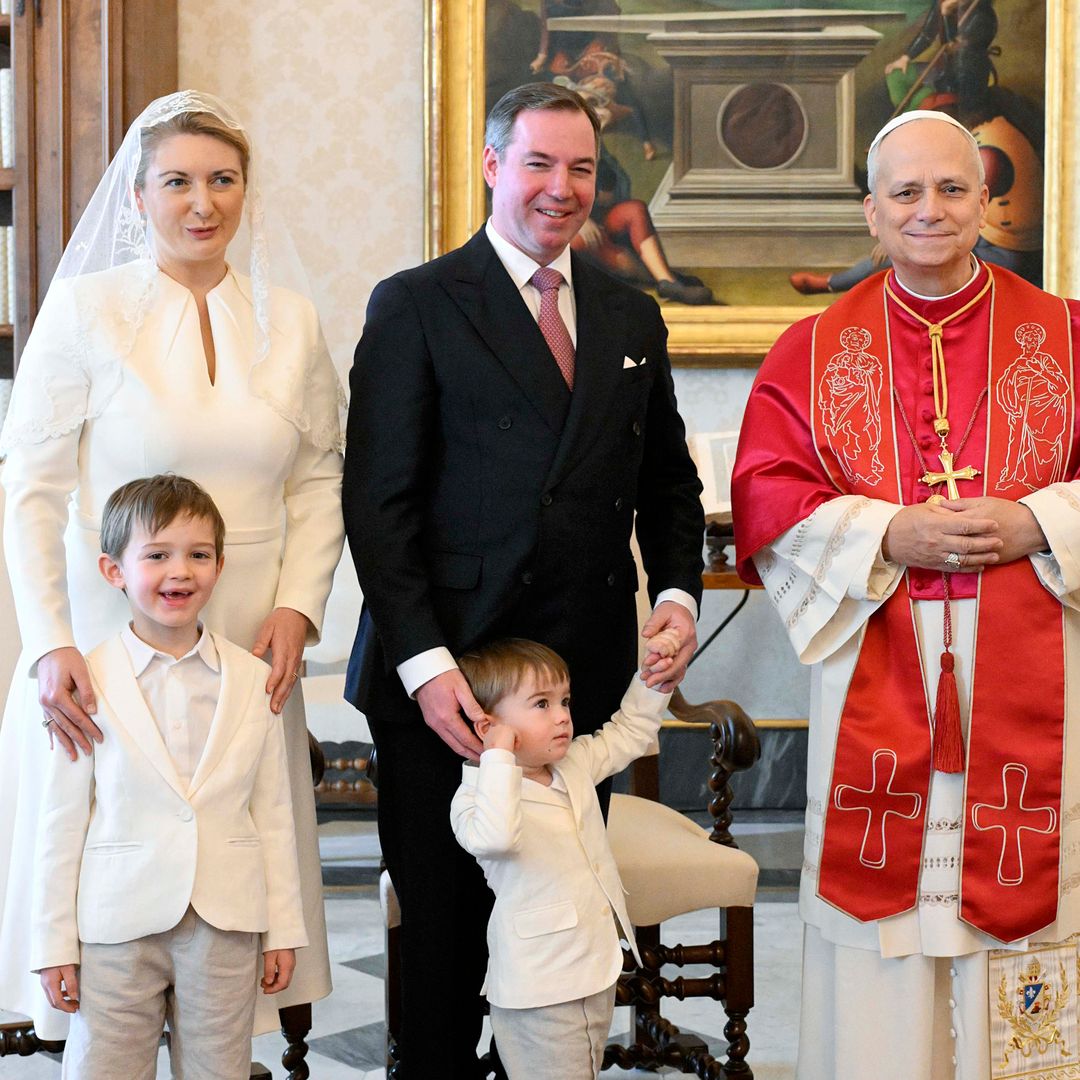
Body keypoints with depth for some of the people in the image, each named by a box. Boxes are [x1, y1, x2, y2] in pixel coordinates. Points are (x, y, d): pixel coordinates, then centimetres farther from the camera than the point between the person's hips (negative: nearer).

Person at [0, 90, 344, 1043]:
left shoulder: (289, 318, 7)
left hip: (248, 655, 3)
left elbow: (320, 478, 11)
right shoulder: (85, 309, -3)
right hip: (107, 647, -3)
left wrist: (298, 606, -4)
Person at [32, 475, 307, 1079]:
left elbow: (274, 813, 6)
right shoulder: (88, 683, -3)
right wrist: (54, 942, 0)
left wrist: (284, 929, 6)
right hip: (117, 926, -1)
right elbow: (63, 820, 0)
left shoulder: (252, 679, 3)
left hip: (226, 923, 2)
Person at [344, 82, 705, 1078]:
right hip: (443, 680, -3)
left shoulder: (631, 317, 14)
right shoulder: (416, 307, -1)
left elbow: (667, 480, 21)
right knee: (443, 931, 5)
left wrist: (678, 591, 2)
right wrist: (425, 663, -15)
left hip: (585, 676, 4)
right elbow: (378, 502, -6)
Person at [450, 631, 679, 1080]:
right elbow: (494, 837, -41)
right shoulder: (475, 797, -18)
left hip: (598, 973, 8)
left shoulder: (576, 764, 7)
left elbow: (629, 732, 23)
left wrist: (653, 673, 11)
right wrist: (499, 756, -35)